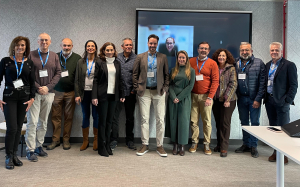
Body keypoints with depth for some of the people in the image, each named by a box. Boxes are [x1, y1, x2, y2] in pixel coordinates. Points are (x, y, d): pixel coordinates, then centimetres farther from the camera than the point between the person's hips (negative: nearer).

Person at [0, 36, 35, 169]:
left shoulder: (29, 63, 7)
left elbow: (32, 82, 8)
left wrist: (32, 98, 0)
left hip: (24, 97, 3)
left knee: (19, 127, 7)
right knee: (12, 128, -7)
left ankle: (15, 154, 18)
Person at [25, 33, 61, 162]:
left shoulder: (54, 56, 10)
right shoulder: (31, 55, 2)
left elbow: (58, 73, 5)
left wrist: (48, 87, -7)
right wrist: (38, 87, -11)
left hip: (48, 93, 3)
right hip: (34, 93, -3)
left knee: (43, 122, 8)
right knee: (32, 122, -4)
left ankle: (39, 146, 19)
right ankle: (30, 150, 3)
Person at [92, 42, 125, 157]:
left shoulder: (117, 63, 12)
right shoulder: (99, 63, 1)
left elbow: (119, 80, 14)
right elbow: (95, 80, -2)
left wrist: (122, 95, 9)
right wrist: (94, 96, -9)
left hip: (113, 95, 4)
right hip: (103, 95, -3)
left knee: (109, 121, 9)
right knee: (102, 121, 1)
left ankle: (107, 145, 18)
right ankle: (101, 147, 9)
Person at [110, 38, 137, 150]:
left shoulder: (136, 59, 2)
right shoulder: (116, 57, 5)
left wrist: (135, 89, -5)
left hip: (130, 93, 0)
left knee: (130, 118, 10)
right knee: (114, 116, 1)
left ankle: (130, 141, 23)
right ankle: (113, 140, 13)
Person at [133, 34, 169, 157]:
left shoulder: (163, 57, 8)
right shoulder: (140, 57, 8)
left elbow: (166, 74, 9)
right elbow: (135, 74, 7)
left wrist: (165, 89, -1)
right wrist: (137, 89, -1)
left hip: (158, 92, 0)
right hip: (144, 92, 0)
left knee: (160, 119, 1)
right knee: (144, 119, 3)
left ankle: (160, 146, 11)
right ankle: (145, 145, 14)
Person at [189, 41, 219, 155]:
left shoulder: (212, 63, 3)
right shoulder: (191, 61, 8)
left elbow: (215, 81, -1)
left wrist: (210, 97, -9)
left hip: (206, 96, -1)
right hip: (193, 95, 2)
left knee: (207, 121, 2)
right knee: (193, 120, 4)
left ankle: (207, 144, 12)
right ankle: (194, 142, 16)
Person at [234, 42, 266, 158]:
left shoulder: (259, 63, -2)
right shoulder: (235, 63, 5)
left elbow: (262, 82, -7)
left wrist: (258, 99, -12)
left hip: (254, 99, -3)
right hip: (241, 98, 3)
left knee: (255, 123, 3)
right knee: (244, 122, 12)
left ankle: (253, 146, 15)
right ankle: (246, 144, 24)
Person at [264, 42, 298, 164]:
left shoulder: (289, 65, -3)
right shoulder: (268, 65, 13)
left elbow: (293, 85, -7)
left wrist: (288, 100, -13)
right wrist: (265, 97, 6)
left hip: (281, 101, -5)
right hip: (269, 101, 5)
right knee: (273, 128, 11)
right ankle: (276, 152, 22)